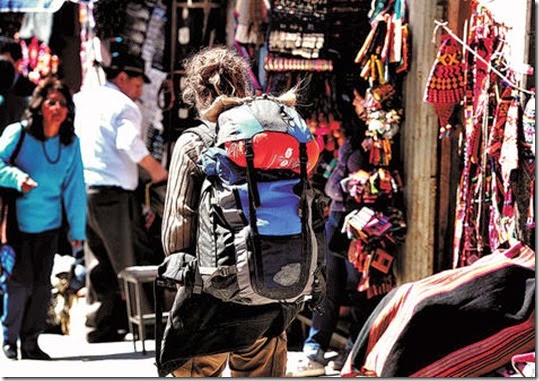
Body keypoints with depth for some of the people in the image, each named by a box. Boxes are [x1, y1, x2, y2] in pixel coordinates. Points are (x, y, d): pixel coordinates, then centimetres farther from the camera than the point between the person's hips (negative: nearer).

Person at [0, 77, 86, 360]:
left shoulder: (71, 143, 2)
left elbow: (74, 188, 5)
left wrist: (77, 229, 5)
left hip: (48, 225, 3)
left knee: (42, 285, 4)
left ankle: (30, 341, 17)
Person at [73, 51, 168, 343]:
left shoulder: (82, 99, 14)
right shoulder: (124, 106, -9)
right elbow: (130, 143, -24)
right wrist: (156, 171, -14)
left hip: (82, 190, 7)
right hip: (114, 192, -7)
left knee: (97, 263, 14)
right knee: (128, 262, 1)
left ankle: (98, 327, 15)